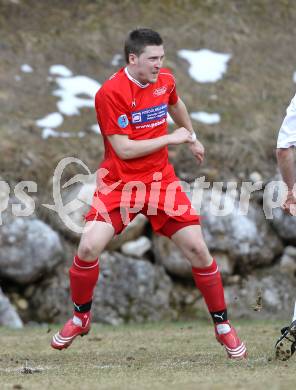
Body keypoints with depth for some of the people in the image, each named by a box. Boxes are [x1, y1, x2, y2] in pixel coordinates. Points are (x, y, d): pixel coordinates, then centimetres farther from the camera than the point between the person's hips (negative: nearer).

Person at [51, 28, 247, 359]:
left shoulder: (165, 80, 1)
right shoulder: (110, 93, -18)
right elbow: (124, 149, -20)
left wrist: (192, 138, 38)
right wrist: (171, 138, -15)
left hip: (160, 179, 4)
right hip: (120, 182, -4)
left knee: (197, 248, -4)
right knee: (88, 247, -20)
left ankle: (223, 326, 13)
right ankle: (80, 318, 8)